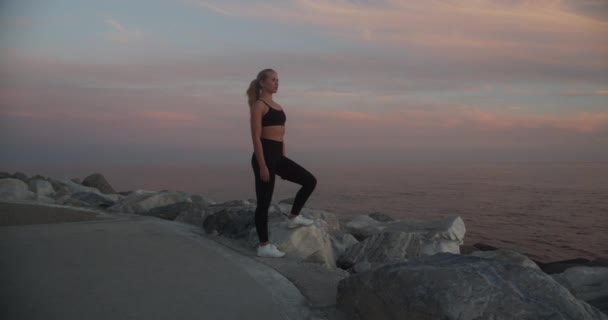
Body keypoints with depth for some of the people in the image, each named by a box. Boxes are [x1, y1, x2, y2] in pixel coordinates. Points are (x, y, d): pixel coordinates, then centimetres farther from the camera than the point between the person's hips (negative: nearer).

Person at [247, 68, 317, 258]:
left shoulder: (277, 106, 18)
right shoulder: (258, 105, -8)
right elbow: (256, 137, -15)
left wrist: (284, 163, 20)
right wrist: (262, 166, -19)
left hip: (278, 155, 8)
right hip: (264, 155, -8)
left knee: (310, 181, 4)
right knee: (264, 202, -1)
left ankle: (293, 217, 19)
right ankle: (264, 246, 8)